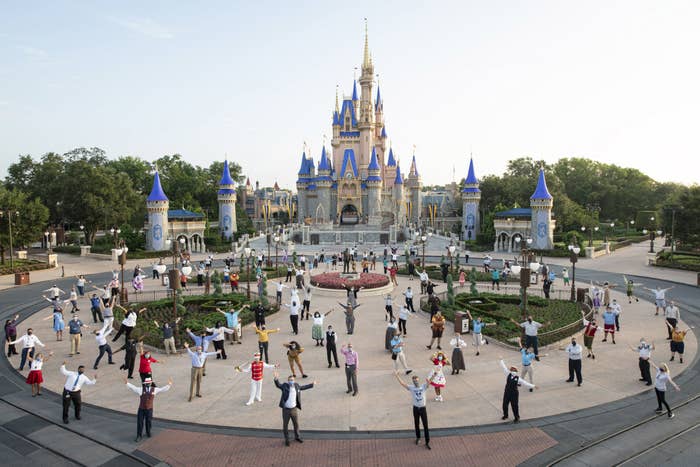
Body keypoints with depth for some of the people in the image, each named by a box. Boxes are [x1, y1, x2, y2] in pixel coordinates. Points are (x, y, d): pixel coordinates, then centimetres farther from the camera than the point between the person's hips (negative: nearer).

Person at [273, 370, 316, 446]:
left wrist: (312, 384, 29)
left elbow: (303, 387, 20)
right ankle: (286, 439, 27)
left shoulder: (296, 386, 2)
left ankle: (297, 437, 38)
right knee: (285, 425, 8)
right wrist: (276, 379, -49)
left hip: (294, 409, 3)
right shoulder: (285, 386, -11)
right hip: (286, 409, -3)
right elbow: (278, 385, -28)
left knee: (296, 424, 16)